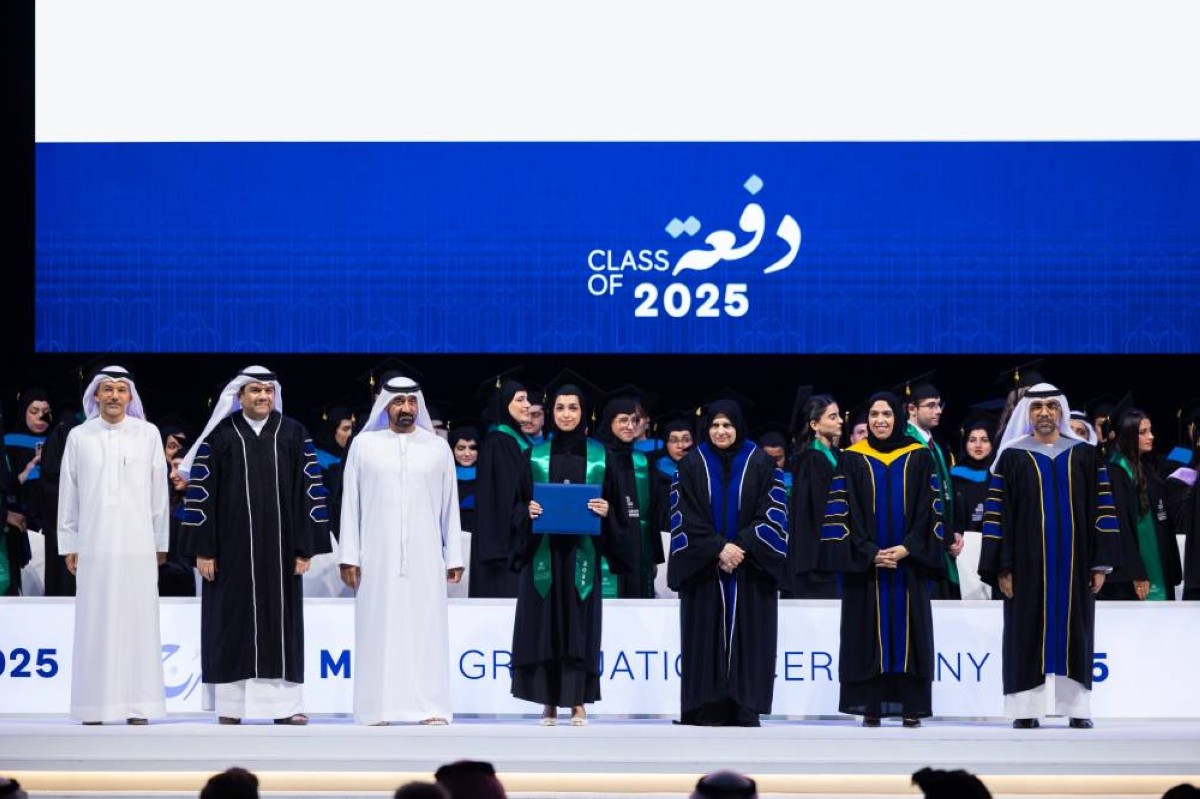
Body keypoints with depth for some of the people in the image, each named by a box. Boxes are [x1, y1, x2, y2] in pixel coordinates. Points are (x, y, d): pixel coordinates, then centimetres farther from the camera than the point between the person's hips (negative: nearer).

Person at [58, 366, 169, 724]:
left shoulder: (148, 434, 4)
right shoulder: (79, 437, 5)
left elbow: (159, 492, 7)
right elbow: (68, 494, 8)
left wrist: (160, 543, 7)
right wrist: (69, 544, 7)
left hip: (138, 544, 0)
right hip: (93, 543, 0)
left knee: (138, 622, -1)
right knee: (95, 624, 0)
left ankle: (138, 706, 2)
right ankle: (95, 708, 3)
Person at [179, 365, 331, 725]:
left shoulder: (294, 434, 5)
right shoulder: (219, 435, 0)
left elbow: (310, 490, 4)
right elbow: (201, 490, -1)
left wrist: (305, 547, -2)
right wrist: (203, 549, -6)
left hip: (279, 546, 1)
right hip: (231, 546, -1)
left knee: (281, 622, 3)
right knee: (233, 624, 1)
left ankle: (284, 705, 6)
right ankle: (230, 705, 6)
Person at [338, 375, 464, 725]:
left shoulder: (438, 448, 8)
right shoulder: (364, 444, 6)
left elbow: (450, 506, 9)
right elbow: (350, 502, 4)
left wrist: (454, 557, 5)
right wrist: (349, 556, -2)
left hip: (424, 556, 1)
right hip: (377, 556, -1)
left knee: (426, 629, -3)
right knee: (378, 629, -2)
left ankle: (430, 709, -3)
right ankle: (377, 711, 0)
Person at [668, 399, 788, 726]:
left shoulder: (761, 464, 4)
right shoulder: (692, 465, 5)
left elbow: (772, 514, -1)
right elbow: (685, 516, -1)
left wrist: (742, 547, -13)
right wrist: (719, 549, -13)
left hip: (750, 569, 0)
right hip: (704, 570, 0)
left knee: (747, 637, -3)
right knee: (707, 638, -2)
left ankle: (745, 709, -2)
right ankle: (710, 709, -2)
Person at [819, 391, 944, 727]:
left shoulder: (919, 457, 5)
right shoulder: (852, 459, 3)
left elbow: (928, 509, 3)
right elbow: (844, 511, -1)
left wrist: (907, 549, -10)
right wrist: (869, 552, -11)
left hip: (908, 560, 0)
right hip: (864, 561, 0)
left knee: (908, 631, -1)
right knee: (868, 633, -2)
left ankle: (911, 707, 1)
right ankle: (871, 706, 0)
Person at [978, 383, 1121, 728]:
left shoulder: (1085, 455, 7)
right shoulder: (1012, 457, 3)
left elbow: (1102, 508, 5)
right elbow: (997, 513, 0)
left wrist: (1101, 563, -2)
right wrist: (1002, 567, -7)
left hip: (1074, 563, 1)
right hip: (1028, 563, -1)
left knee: (1074, 632, 2)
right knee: (1028, 634, -1)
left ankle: (1077, 708, 5)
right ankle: (1026, 709, 0)